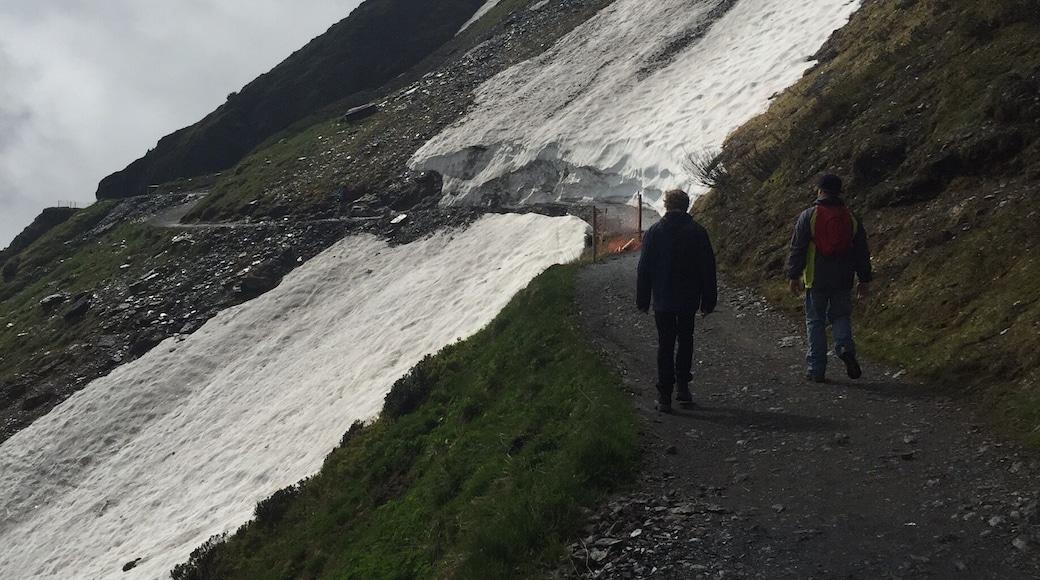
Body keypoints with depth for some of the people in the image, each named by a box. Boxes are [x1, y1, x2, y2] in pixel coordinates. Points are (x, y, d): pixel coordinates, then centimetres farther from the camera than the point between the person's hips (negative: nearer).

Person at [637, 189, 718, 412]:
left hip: (663, 300, 0)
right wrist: (708, 300, 6)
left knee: (665, 345, 4)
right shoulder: (698, 232, -3)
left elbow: (643, 268, 0)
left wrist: (642, 300, 7)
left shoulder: (654, 232, -2)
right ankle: (682, 387, 15)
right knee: (685, 340, 17)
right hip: (689, 300, 0)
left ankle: (664, 395, 0)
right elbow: (708, 269, -1)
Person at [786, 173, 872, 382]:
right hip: (843, 280, 2)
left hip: (816, 279, -2)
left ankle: (816, 369, 6)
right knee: (841, 316, 16)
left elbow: (796, 249, -6)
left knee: (815, 321, 5)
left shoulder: (808, 216, -5)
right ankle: (845, 347, -13)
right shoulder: (852, 218, 6)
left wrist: (794, 276, 0)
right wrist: (864, 280, 15)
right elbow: (862, 253, 9)